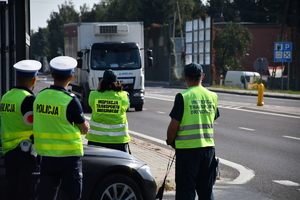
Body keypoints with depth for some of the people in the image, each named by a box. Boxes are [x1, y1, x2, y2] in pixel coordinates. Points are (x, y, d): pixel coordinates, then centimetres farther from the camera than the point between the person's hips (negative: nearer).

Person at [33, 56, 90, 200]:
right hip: (69, 156, -5)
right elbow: (84, 129, -5)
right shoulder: (70, 100, -15)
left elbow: (46, 123, 10)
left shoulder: (40, 96, 2)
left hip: (46, 156, 5)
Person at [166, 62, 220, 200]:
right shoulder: (213, 96, 4)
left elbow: (174, 126, -12)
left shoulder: (183, 97, -12)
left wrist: (170, 141, 5)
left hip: (187, 148, -5)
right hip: (208, 147, 5)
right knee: (206, 188, 14)